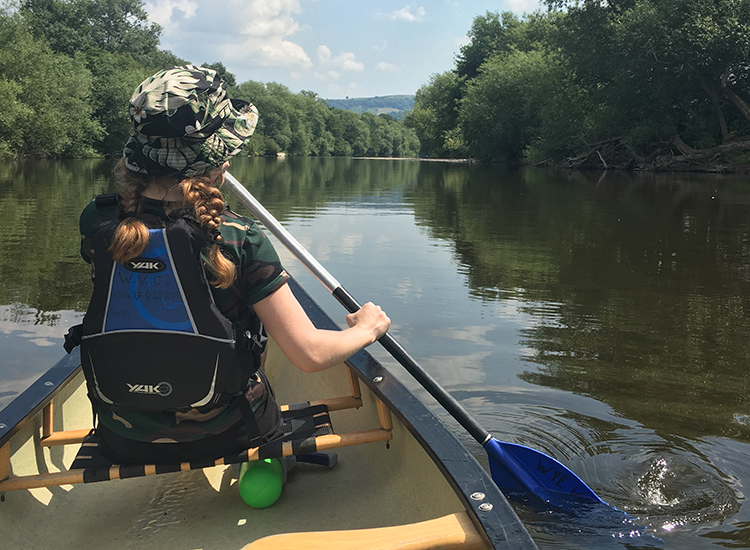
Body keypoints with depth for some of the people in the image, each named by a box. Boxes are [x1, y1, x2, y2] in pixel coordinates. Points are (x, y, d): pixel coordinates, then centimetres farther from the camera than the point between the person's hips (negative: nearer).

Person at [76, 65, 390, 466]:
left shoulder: (97, 224, -14)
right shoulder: (238, 240, -24)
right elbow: (310, 354, -22)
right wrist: (367, 328, -2)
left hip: (123, 443, 3)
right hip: (223, 438, -2)